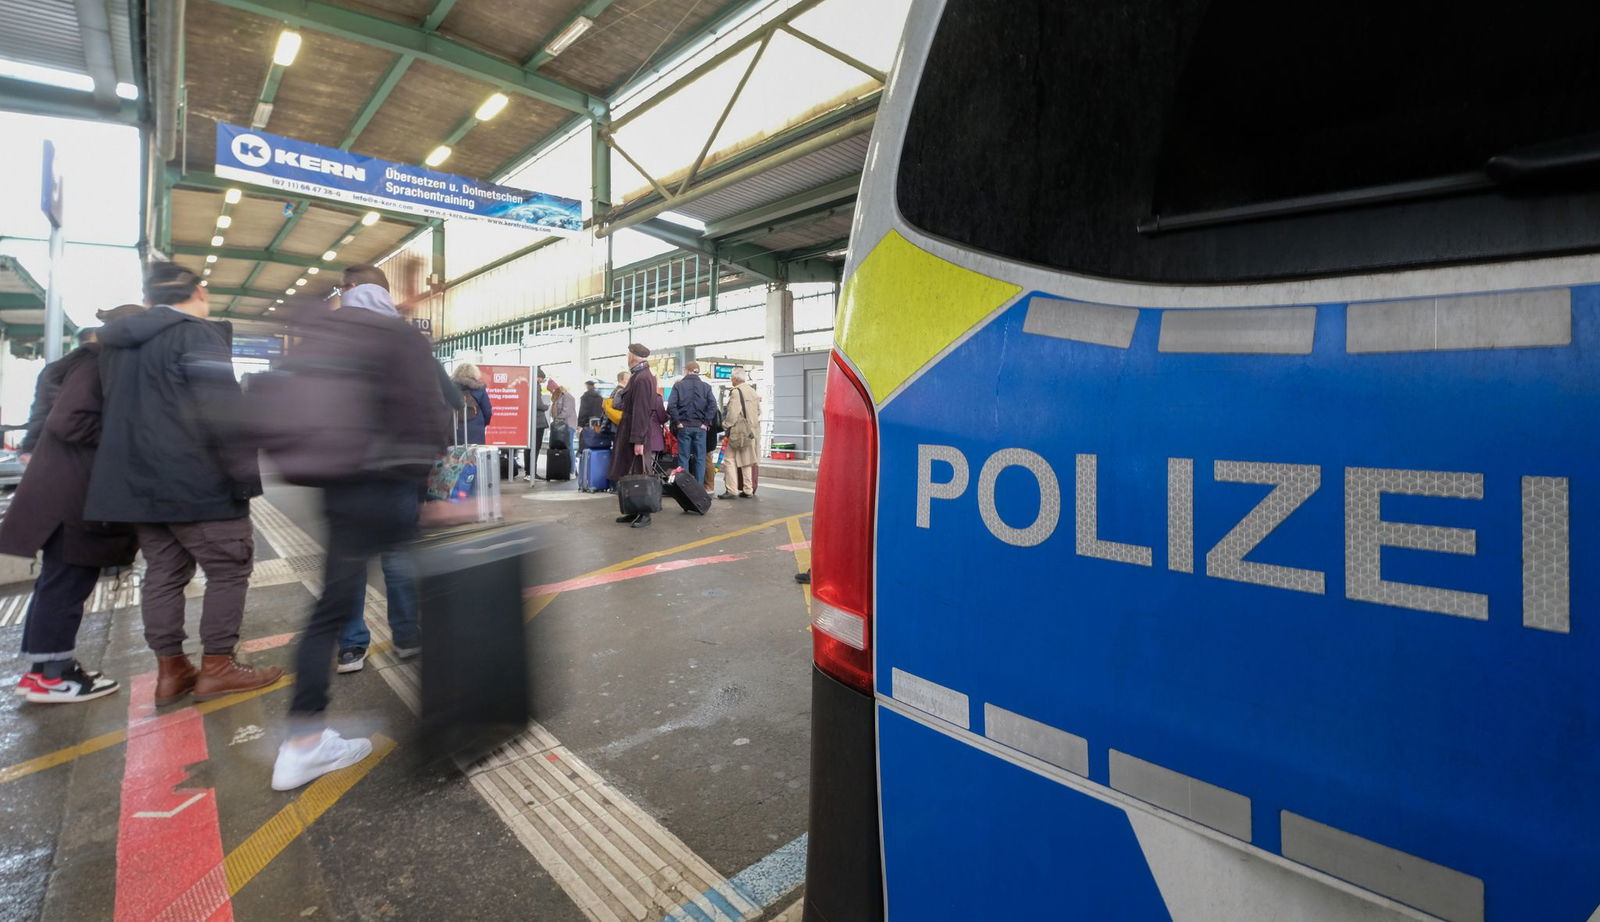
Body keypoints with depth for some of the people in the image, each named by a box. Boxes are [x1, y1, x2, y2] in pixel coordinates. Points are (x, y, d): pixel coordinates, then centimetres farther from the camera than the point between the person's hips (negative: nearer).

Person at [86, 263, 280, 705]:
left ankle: (170, 670, 17)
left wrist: (131, 470, 28)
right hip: (198, 483, -8)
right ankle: (216, 667, 3)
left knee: (163, 573, 12)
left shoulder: (117, 342, 18)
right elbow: (224, 411, -21)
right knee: (230, 569, 0)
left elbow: (115, 411, 23)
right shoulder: (198, 334, -11)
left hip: (139, 481, 9)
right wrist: (249, 474, -17)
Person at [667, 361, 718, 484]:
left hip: (684, 427, -1)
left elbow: (671, 406, -10)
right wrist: (706, 423, -4)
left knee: (683, 457, 5)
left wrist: (677, 422, -3)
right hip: (700, 427, 1)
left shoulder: (678, 385, 1)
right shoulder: (706, 387, 4)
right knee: (700, 458, 5)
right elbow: (713, 406, -8)